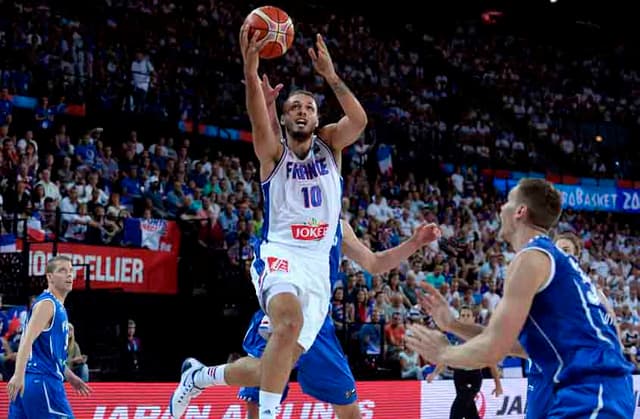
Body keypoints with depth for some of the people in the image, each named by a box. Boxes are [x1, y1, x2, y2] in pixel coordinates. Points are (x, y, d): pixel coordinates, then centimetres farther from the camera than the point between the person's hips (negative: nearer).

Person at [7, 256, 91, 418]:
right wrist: (19, 375, -33)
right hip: (42, 380, -10)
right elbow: (27, 340, -22)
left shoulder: (58, 307, 20)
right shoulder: (46, 303, -10)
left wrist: (69, 376, 33)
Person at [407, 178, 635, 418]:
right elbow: (519, 342, 25)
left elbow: (492, 350, -12)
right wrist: (451, 324, 23)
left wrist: (442, 353, 6)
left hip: (588, 396, -10)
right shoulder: (555, 258, 21)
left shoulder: (531, 257, -9)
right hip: (594, 391, 10)